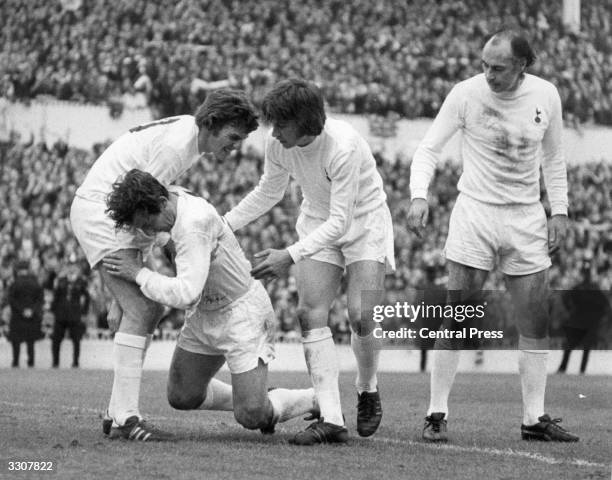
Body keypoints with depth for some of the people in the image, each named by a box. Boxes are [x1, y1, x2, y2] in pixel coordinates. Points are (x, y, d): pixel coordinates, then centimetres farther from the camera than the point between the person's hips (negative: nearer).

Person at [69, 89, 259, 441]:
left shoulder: (192, 133, 8)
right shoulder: (175, 145, -24)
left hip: (120, 214, 10)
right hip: (98, 210, -10)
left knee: (152, 307, 6)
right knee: (140, 309, -18)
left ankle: (117, 412, 7)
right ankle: (126, 415, -21)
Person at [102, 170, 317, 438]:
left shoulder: (194, 223, -32)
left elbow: (186, 293, -38)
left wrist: (140, 274, -27)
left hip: (242, 313, -9)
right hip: (204, 313, 9)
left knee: (252, 418, -13)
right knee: (181, 398, 11)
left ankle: (317, 400, 14)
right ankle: (254, 399, 33)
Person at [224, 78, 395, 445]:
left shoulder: (343, 146, -34)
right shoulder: (278, 144, -15)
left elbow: (339, 221, -33)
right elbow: (268, 193, 5)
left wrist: (290, 256, -40)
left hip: (364, 222, -5)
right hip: (319, 224, 5)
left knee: (361, 317, -15)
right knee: (311, 314, -11)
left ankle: (368, 391, 16)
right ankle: (331, 418, -13)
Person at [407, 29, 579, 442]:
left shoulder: (545, 95, -1)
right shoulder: (467, 93, -9)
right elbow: (429, 148, -4)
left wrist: (559, 211, 7)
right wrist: (419, 196, -19)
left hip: (527, 218, 3)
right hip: (475, 212, -3)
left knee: (536, 323, 2)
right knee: (456, 321, -6)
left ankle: (534, 418, 9)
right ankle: (437, 415, 2)